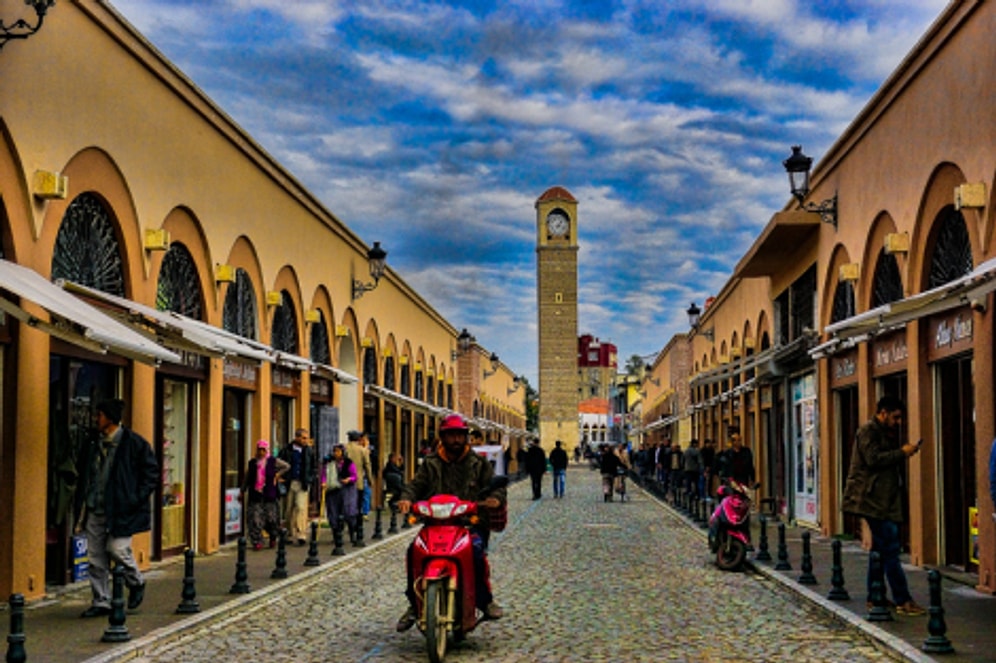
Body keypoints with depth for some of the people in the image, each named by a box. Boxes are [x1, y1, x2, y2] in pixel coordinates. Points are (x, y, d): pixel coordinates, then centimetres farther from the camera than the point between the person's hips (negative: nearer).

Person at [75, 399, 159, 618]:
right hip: (95, 509, 6)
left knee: (117, 549, -9)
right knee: (96, 557, 5)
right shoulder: (94, 443, 11)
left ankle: (137, 583, 19)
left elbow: (152, 472, -5)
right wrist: (85, 498, 11)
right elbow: (85, 473, 23)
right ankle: (100, 602, 14)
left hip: (121, 510, -6)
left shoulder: (134, 443, -8)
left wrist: (137, 498, -11)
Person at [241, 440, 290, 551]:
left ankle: (273, 538, 28)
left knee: (271, 518, 3)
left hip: (270, 495, -1)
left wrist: (277, 475, 1)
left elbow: (287, 466, 11)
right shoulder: (252, 463, 9)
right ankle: (257, 542, 0)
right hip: (255, 495, 2)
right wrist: (243, 491, 17)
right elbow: (247, 478, 17)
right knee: (255, 519, -6)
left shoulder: (273, 461, 1)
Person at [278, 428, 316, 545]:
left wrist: (310, 479, -2)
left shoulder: (309, 451, 5)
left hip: (303, 484, -1)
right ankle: (290, 533, 20)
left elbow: (314, 466, 10)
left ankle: (301, 535, -13)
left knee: (301, 508, -11)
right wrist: (282, 478, -6)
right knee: (289, 509, 7)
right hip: (290, 483, 1)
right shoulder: (287, 450, 1)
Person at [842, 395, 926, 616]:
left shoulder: (884, 432, 22)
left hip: (883, 500, 11)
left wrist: (902, 451, 10)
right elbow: (874, 459, -20)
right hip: (874, 499, -11)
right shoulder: (868, 431, -9)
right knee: (890, 550, -12)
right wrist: (902, 453, -14)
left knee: (880, 548, 13)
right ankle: (903, 600, -13)